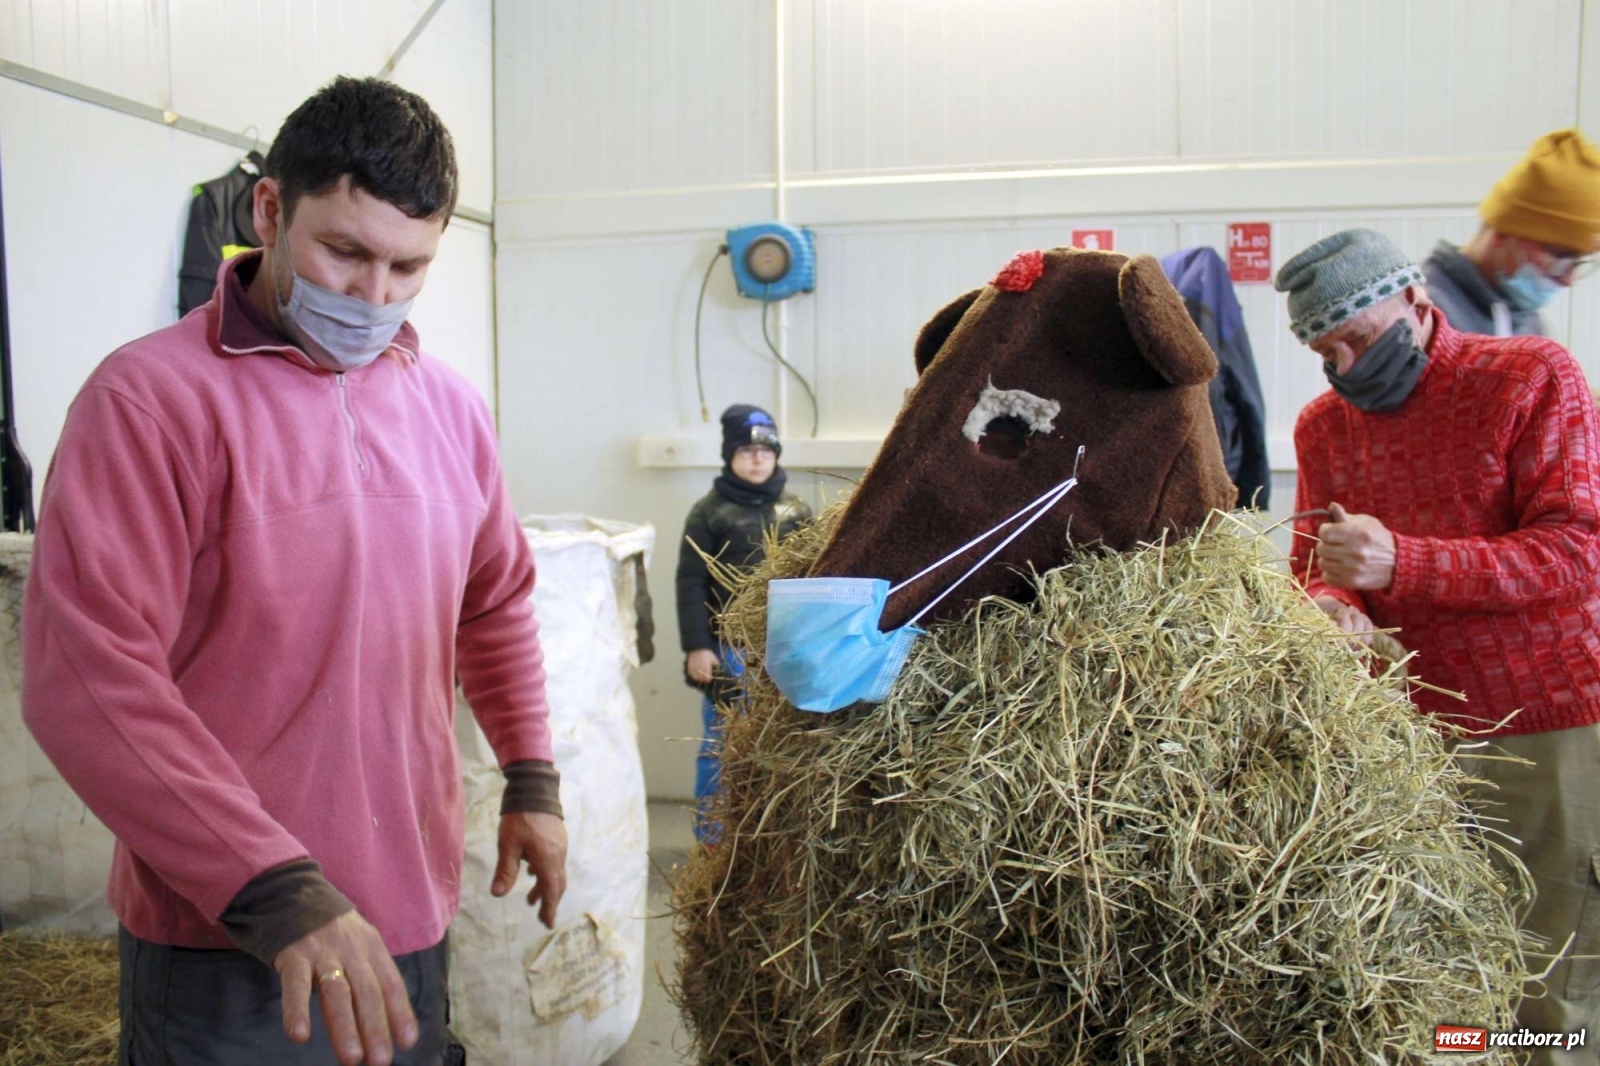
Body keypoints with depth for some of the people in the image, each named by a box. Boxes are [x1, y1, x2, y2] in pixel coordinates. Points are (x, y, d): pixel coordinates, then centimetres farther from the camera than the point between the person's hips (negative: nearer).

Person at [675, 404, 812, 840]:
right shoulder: (709, 511, 0)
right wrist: (696, 647, -10)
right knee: (721, 746, 5)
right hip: (730, 648, -3)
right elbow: (690, 585, -3)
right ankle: (710, 836, 18)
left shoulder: (796, 510, 10)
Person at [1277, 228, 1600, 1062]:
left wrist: (1401, 564, -27)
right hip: (1416, 732, 4)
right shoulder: (1322, 427, 6)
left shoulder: (1532, 377, -7)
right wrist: (1330, 605, -17)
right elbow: (1312, 565, 9)